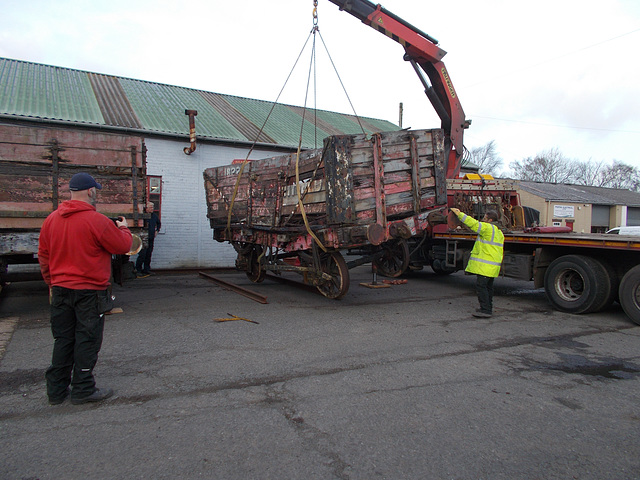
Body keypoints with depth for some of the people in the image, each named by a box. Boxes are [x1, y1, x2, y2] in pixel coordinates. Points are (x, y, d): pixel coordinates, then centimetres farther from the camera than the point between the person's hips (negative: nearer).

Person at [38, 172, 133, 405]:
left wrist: (52, 283, 22)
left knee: (63, 340, 16)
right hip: (89, 291, -6)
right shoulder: (97, 221, -17)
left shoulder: (51, 219, 5)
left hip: (60, 290, 7)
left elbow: (43, 255, 12)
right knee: (87, 340, 5)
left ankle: (56, 390, 24)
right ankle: (83, 390, 14)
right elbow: (123, 246, -8)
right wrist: (123, 229, 11)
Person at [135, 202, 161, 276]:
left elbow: (159, 223, 29)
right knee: (142, 255, -7)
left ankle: (147, 269, 19)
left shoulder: (154, 215, 11)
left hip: (151, 239, 6)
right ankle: (138, 270, 2)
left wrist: (157, 230, 18)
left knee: (148, 255, 11)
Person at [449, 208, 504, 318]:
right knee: (488, 286, 16)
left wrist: (459, 214, -10)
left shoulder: (488, 228, -12)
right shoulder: (499, 232, 20)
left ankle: (486, 310, -10)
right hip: (493, 265, 10)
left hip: (485, 265, -10)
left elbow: (473, 223, -18)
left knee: (481, 285, -9)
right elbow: (500, 250, 22)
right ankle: (488, 308, 23)